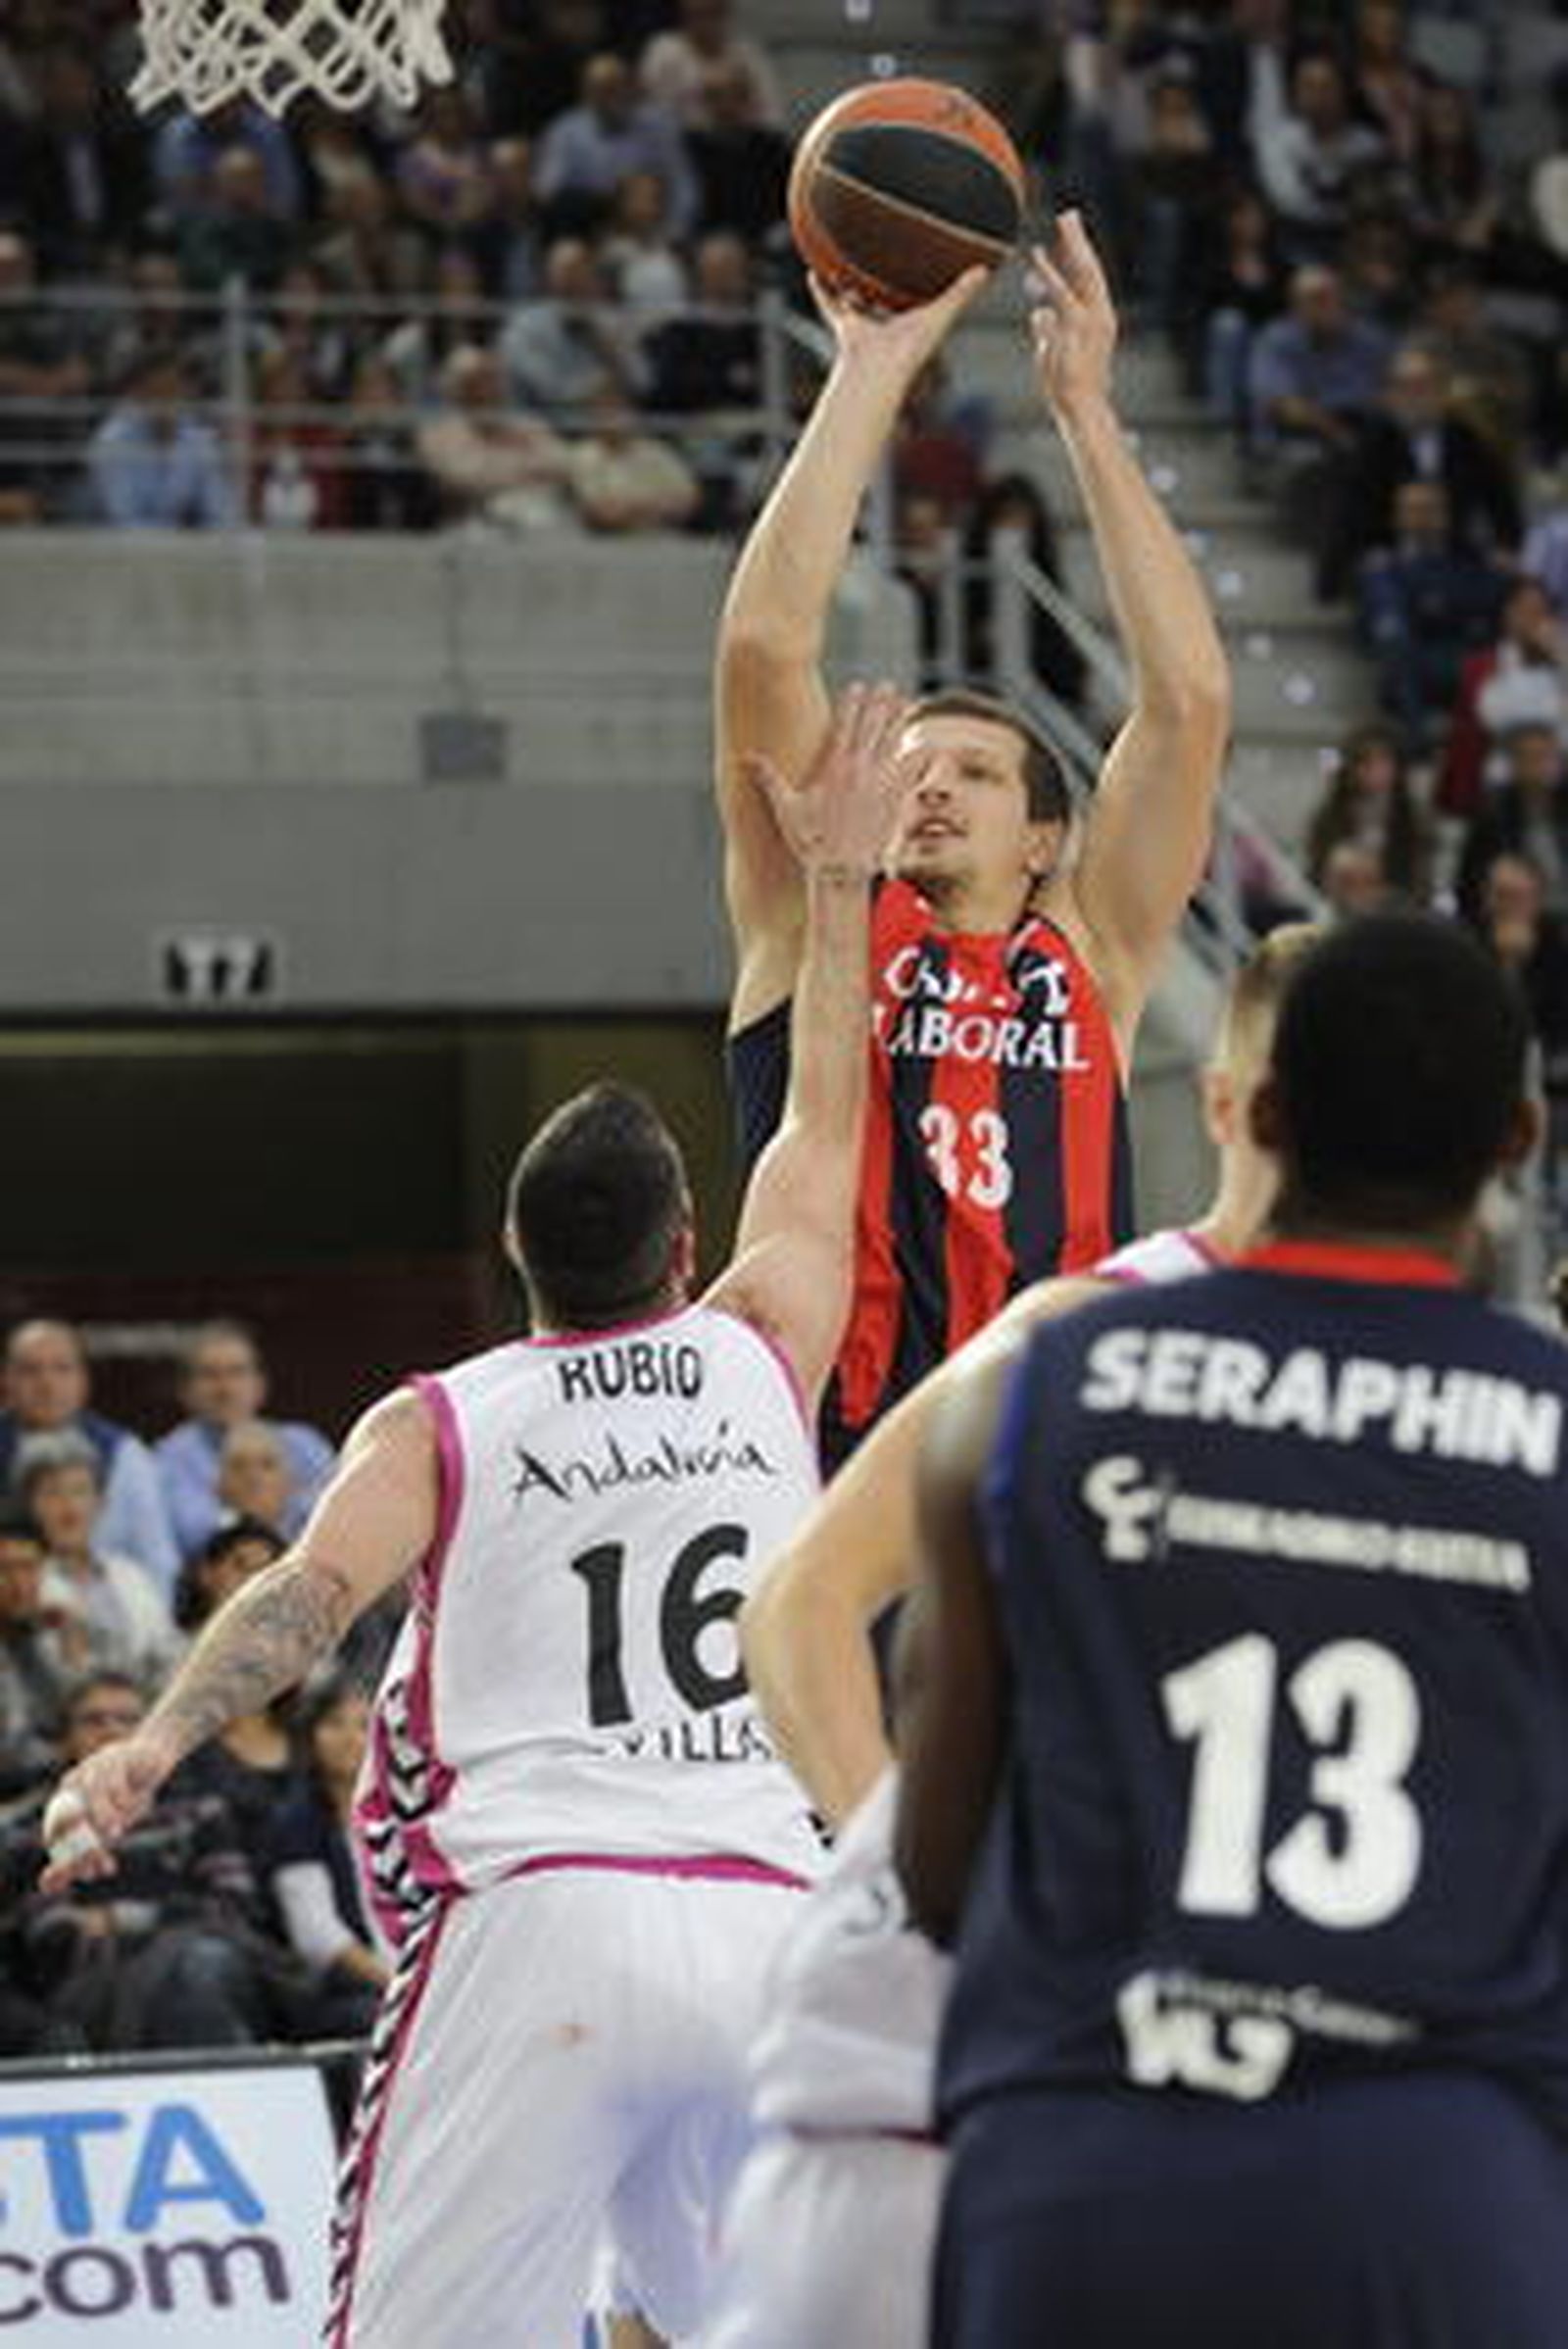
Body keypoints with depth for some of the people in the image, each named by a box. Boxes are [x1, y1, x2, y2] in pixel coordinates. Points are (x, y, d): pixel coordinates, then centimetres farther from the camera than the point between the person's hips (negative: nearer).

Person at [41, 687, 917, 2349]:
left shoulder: (439, 1426, 9)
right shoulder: (762, 1359, 16)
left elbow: (314, 1589, -9)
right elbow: (824, 1121, 30)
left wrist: (154, 1745, -22)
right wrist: (835, 874, 37)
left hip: (534, 1916, -3)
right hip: (768, 1916, 3)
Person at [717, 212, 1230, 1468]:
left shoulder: (1094, 959, 16)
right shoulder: (814, 931, 14)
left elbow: (1191, 695, 9)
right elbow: (764, 647, 4)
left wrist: (1085, 407, 11)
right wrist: (874, 372, 7)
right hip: (837, 1460, -2)